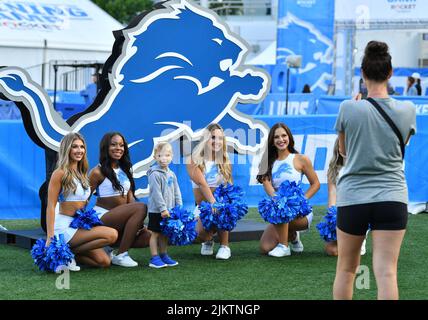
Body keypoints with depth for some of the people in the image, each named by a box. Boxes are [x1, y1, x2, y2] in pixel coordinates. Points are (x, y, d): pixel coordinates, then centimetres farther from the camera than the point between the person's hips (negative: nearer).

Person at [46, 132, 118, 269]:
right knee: (112, 234, -22)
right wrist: (50, 237, -21)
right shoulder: (60, 174, -9)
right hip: (64, 227, -8)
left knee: (104, 262, -6)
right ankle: (69, 253, -10)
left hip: (79, 226, 8)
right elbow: (51, 206, -14)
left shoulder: (82, 174, 16)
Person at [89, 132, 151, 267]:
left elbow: (130, 198, 10)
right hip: (103, 217, -7)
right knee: (141, 207, -26)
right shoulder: (98, 172, -6)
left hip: (121, 219, 7)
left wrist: (138, 221, -5)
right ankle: (120, 255, -21)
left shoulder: (125, 170, 14)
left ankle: (111, 247, 4)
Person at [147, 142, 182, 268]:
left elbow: (176, 191, 14)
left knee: (165, 233, 14)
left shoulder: (171, 174, 10)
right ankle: (154, 258, 2)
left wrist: (179, 206, 5)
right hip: (156, 210, -7)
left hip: (168, 210, 7)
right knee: (155, 233, -1)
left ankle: (163, 255, 22)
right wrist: (163, 208, -21)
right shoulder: (155, 174, -14)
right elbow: (156, 193, -18)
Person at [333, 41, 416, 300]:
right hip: (392, 198, 0)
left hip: (352, 197, 0)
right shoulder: (407, 110, -1)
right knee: (387, 273, -5)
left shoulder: (349, 108, -7)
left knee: (346, 269, 15)